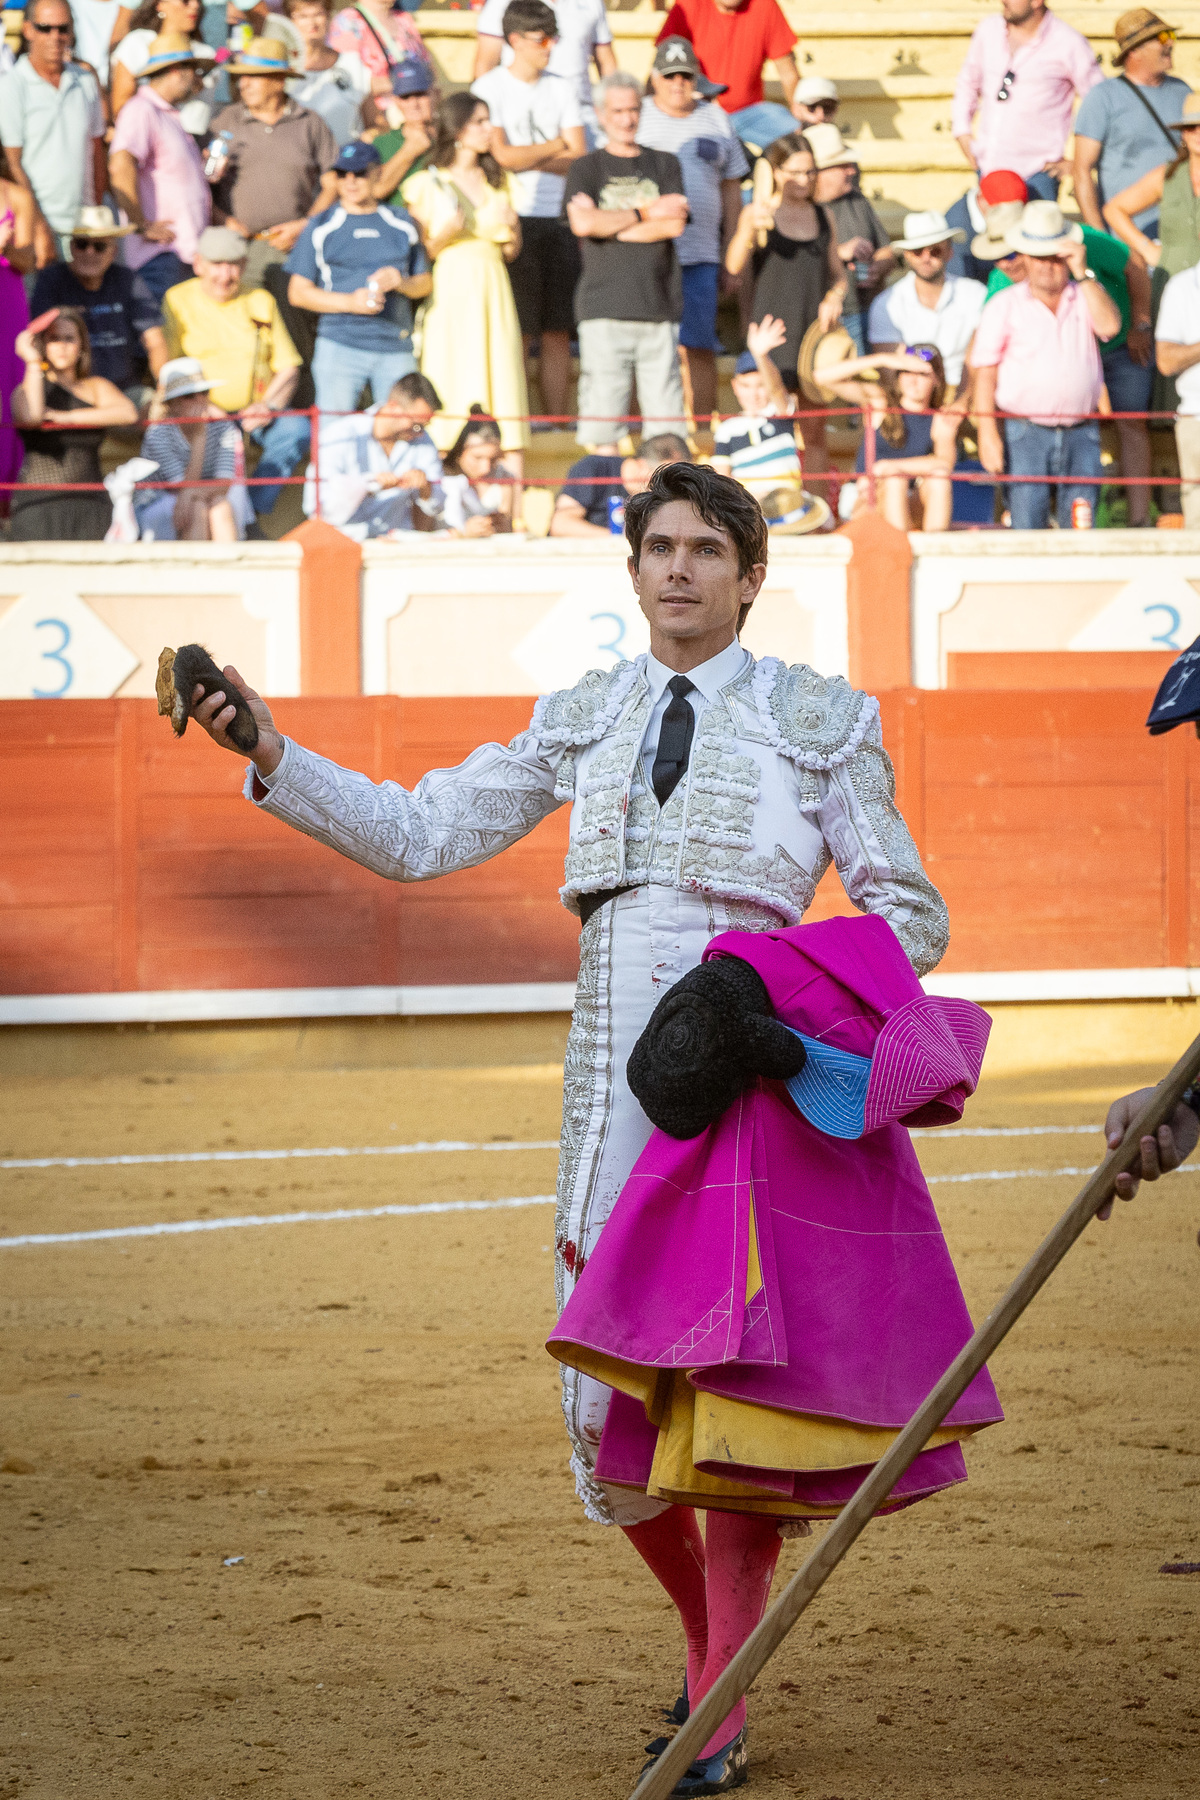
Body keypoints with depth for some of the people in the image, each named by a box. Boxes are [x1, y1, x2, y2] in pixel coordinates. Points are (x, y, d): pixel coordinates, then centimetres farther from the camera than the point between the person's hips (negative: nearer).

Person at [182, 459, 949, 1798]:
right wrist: (270, 756, 2)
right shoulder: (586, 721, 14)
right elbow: (418, 835, 13)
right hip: (619, 1090, 3)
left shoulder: (818, 721, 4)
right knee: (607, 1414, 2)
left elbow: (909, 919, 7)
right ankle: (713, 1643, 27)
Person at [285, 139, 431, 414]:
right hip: (339, 347, -2)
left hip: (396, 349, 2)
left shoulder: (402, 225, 15)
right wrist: (350, 302, -10)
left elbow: (425, 283, 21)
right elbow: (298, 293, 4)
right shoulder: (321, 227, 8)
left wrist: (401, 283, -4)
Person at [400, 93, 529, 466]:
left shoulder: (497, 181, 15)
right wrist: (443, 235, -17)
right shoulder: (426, 184, 1)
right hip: (449, 292, -4)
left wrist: (512, 229, -1)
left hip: (492, 291, 4)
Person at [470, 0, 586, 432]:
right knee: (517, 331, -7)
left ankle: (557, 421, 6)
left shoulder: (562, 89, 13)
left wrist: (527, 158, -7)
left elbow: (578, 160, 5)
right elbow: (501, 155, -11)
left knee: (557, 330, 3)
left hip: (558, 218, 5)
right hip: (514, 217, -5)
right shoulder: (489, 87, -1)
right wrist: (555, 147, 2)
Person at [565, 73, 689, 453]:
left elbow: (674, 225, -1)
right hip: (604, 307, -1)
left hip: (659, 306, 2)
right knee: (603, 417, -7)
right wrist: (645, 214, -1)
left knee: (666, 420, -4)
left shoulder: (665, 165, 16)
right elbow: (582, 223, -8)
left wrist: (606, 223, -3)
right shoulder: (586, 169, 11)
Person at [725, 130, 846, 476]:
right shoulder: (758, 214, -3)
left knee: (815, 431, 6)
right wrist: (750, 229, -39)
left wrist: (834, 296, -4)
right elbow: (734, 266, -19)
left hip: (815, 330, 4)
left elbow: (838, 274, 19)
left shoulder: (822, 217, 11)